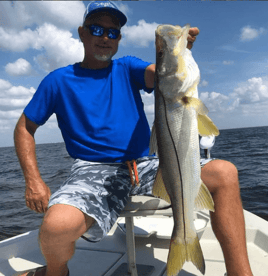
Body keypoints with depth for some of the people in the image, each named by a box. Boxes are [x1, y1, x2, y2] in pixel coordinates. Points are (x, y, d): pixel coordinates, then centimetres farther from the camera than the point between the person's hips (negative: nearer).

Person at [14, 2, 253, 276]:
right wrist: (33, 180, -3)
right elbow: (24, 127, 11)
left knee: (224, 173, -15)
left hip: (145, 166, 3)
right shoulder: (59, 80, 8)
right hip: (94, 170, -2)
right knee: (57, 225, -34)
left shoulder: (127, 68, 14)